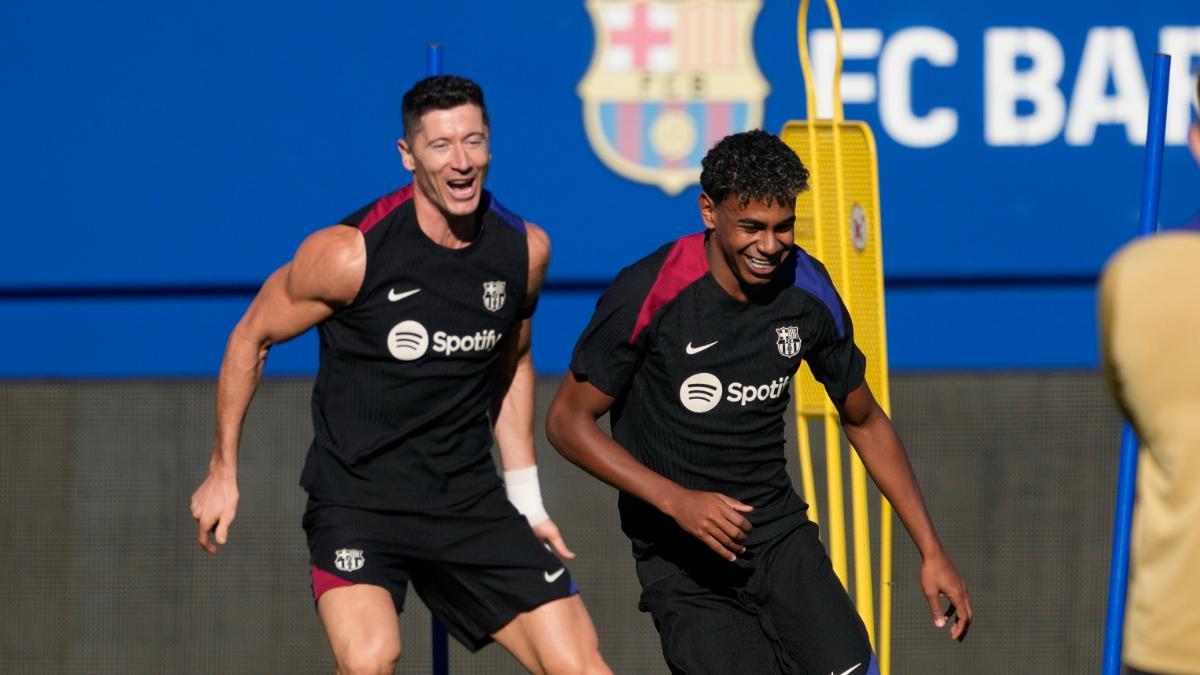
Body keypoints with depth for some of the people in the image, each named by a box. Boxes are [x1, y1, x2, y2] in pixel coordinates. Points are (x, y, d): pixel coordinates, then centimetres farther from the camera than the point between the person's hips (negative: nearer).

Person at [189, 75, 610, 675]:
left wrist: (526, 499, 18)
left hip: (470, 501, 5)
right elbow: (251, 338, 0)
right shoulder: (351, 253, -15)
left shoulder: (525, 250, 0)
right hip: (356, 501, -5)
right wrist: (223, 471, 3)